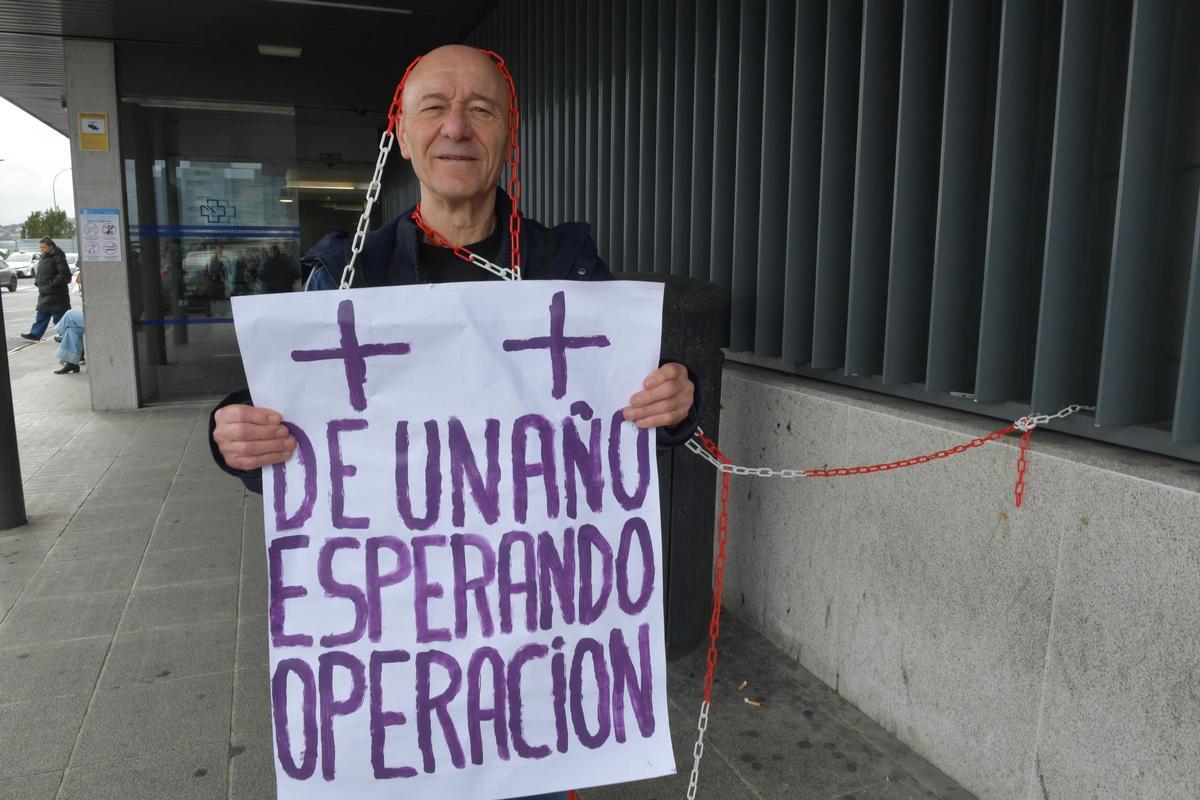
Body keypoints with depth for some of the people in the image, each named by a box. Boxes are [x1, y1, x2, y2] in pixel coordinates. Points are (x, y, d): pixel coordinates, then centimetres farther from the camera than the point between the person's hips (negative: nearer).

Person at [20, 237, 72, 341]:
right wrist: (37, 280, 11)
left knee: (59, 315, -3)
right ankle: (35, 334, 13)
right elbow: (39, 273, 29)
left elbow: (65, 274, -19)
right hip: (44, 293, 9)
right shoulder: (42, 258, 17)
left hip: (56, 293, -9)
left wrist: (54, 283, -20)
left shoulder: (58, 257, -12)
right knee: (41, 314, 10)